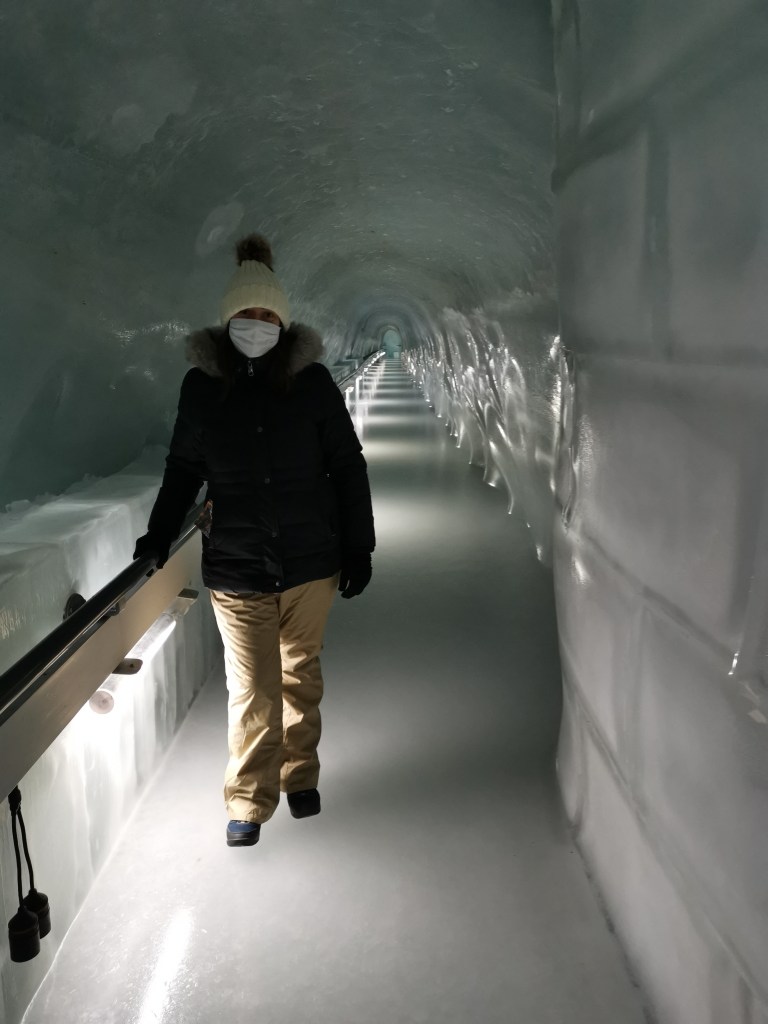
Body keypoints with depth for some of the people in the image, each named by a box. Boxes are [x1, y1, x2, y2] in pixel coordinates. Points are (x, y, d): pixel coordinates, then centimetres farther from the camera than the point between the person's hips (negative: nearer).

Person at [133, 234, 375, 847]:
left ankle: (300, 776, 37)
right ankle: (249, 801, 21)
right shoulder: (202, 384, -2)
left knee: (301, 675, 16)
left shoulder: (310, 378, -4)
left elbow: (349, 467, 1)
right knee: (252, 692, 3)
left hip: (312, 561, 0)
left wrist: (358, 547, 0)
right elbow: (183, 469, 11)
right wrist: (159, 537, 7)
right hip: (236, 568, 0)